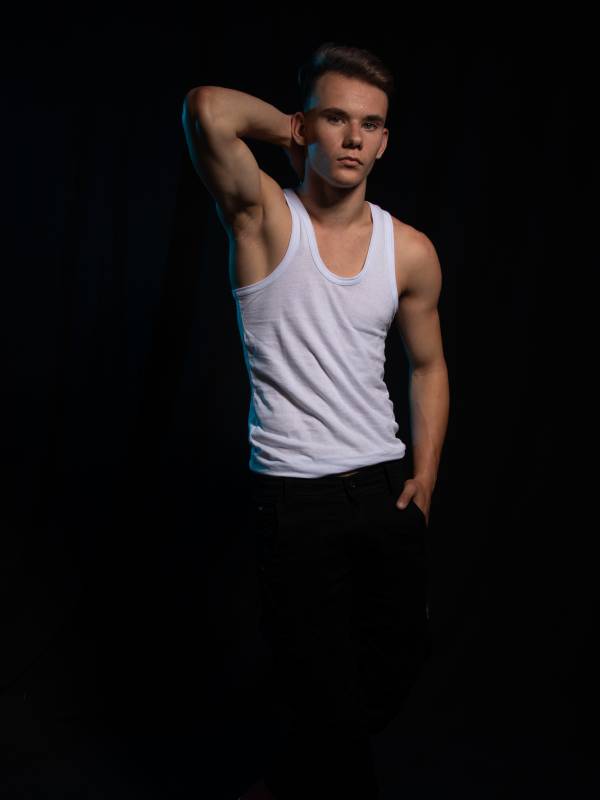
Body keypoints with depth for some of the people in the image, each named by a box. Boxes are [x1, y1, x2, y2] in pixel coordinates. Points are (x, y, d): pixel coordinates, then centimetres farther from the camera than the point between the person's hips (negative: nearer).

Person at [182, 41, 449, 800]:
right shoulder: (265, 219, -9)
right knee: (324, 686, 5)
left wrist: (424, 478, 6)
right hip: (294, 493, -5)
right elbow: (208, 110, -27)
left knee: (400, 659, 19)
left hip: (387, 485, 5)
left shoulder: (411, 252, 2)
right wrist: (290, 129, -8)